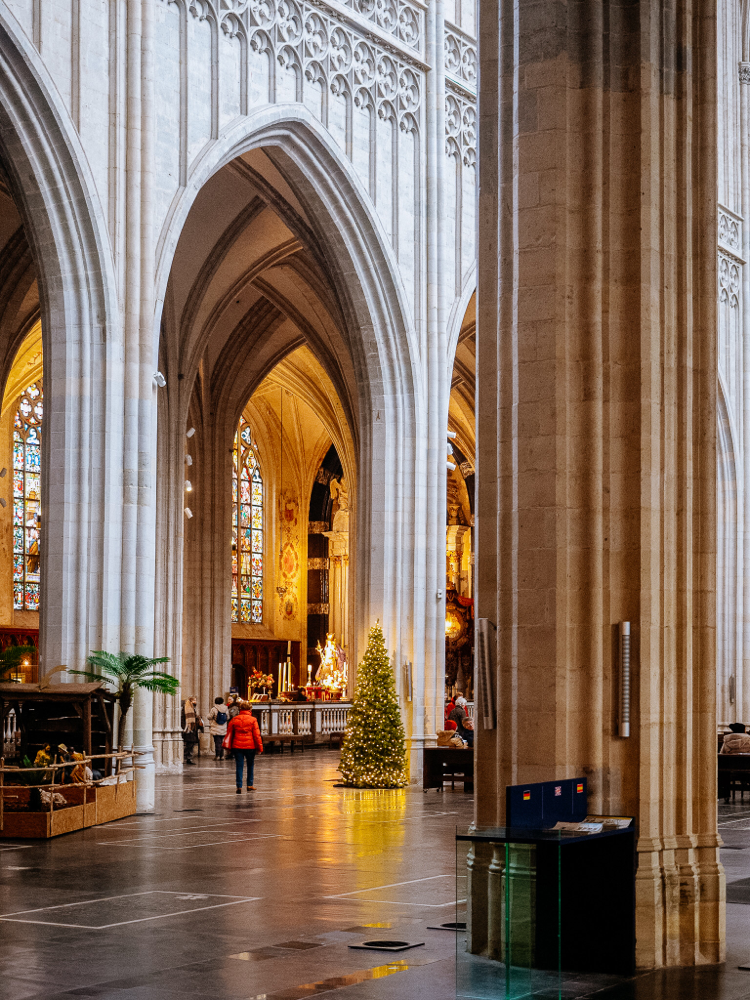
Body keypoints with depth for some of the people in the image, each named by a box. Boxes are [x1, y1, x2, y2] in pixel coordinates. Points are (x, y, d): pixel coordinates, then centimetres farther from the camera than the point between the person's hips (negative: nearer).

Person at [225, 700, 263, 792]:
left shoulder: (234, 719, 2)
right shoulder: (252, 720, -5)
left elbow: (229, 733, 6)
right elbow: (257, 735, -5)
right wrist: (259, 747, 1)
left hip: (237, 746, 2)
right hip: (250, 746, -2)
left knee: (239, 766, 4)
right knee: (250, 765, 14)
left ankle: (239, 786, -1)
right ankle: (250, 785, 18)